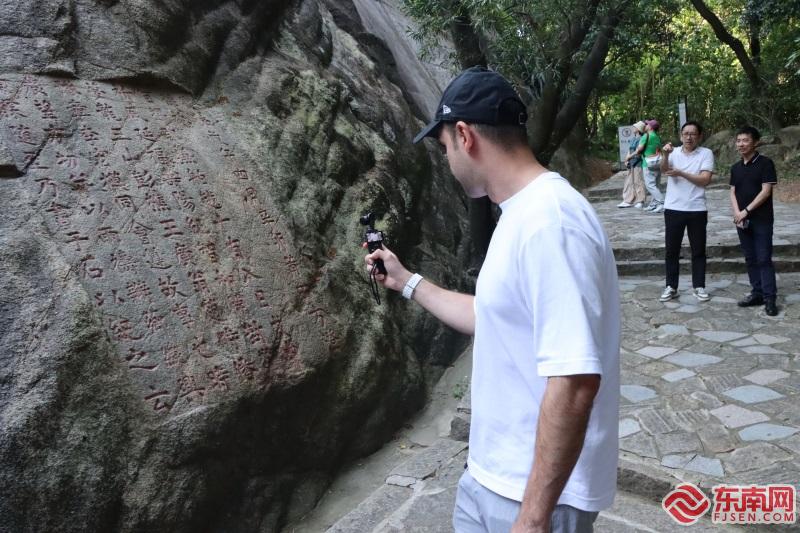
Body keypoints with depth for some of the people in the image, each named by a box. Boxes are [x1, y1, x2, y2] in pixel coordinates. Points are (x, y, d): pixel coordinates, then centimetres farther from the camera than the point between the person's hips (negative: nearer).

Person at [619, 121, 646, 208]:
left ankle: (640, 201, 7)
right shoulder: (632, 138, 13)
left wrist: (628, 157, -8)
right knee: (629, 182, 8)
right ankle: (628, 201, 13)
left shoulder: (640, 139, -11)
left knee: (638, 182, -2)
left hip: (638, 163, -8)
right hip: (631, 164, 8)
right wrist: (626, 160, 0)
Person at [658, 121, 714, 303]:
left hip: (697, 210, -1)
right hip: (673, 209, 1)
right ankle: (671, 287, 15)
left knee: (698, 250, 8)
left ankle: (699, 286, 19)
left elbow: (705, 180, -10)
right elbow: (663, 169, -16)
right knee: (671, 250, 5)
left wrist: (680, 173, -18)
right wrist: (665, 154, -36)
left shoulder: (706, 153, 0)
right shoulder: (673, 152, 4)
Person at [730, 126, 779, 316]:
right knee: (750, 259, 10)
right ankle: (757, 293, 19)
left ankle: (770, 297, 0)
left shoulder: (765, 163, -7)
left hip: (761, 220, -5)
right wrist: (737, 213, -8)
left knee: (764, 259, -5)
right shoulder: (736, 167, 10)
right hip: (742, 220, 6)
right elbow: (733, 192, 9)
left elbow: (766, 191, -12)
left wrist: (746, 211, -15)